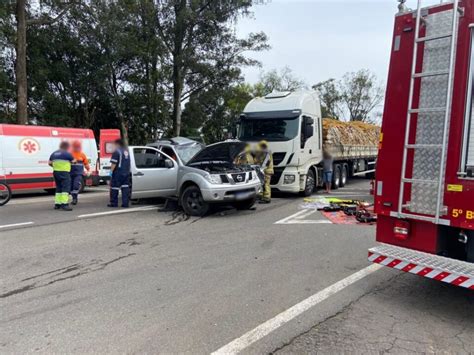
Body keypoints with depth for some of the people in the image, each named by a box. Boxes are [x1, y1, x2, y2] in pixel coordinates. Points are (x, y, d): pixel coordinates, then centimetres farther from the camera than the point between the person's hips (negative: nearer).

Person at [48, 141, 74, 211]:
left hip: (55, 172, 8)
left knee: (58, 188, 16)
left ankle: (57, 204, 18)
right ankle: (64, 205, -16)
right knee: (66, 188, -8)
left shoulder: (54, 153, 15)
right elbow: (73, 161, 6)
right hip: (64, 172, -8)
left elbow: (49, 163, 17)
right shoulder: (67, 154, -7)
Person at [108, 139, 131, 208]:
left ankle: (114, 203, 6)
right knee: (125, 187, 6)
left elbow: (114, 163, -15)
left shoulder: (117, 151, -10)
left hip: (118, 173, -7)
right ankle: (125, 203, 3)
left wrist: (111, 171, -10)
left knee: (114, 188, 2)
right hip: (126, 173, 7)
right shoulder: (127, 151, 14)